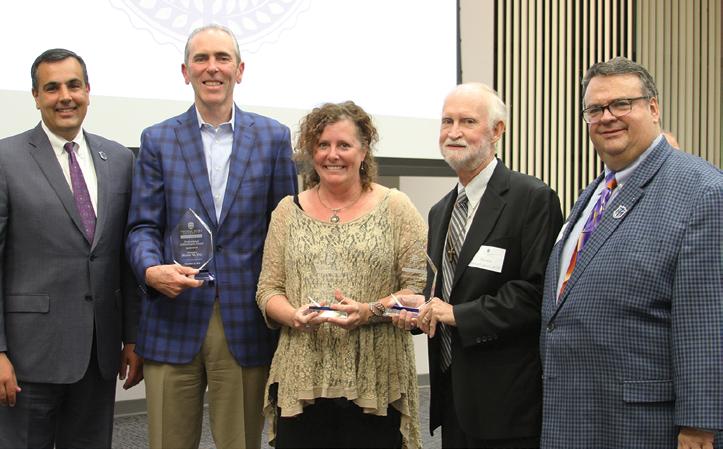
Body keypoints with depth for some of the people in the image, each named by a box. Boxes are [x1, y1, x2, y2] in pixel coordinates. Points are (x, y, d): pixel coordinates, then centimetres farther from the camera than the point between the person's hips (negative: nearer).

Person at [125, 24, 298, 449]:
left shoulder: (274, 137, 7)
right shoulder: (158, 140, 7)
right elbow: (143, 226, 4)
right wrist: (151, 269, -18)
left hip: (247, 325, 0)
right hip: (174, 322, 0)